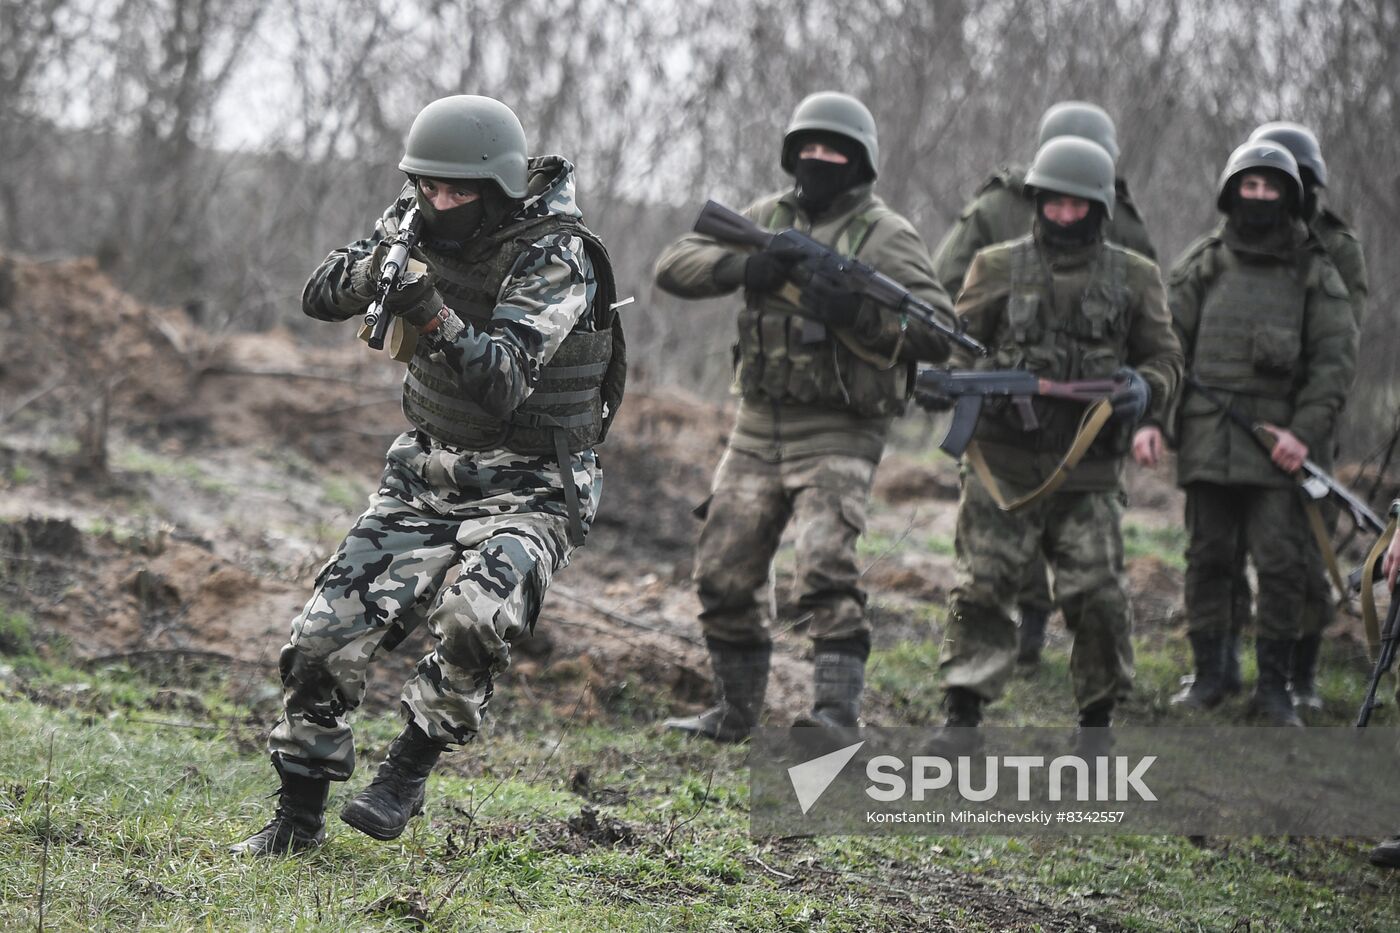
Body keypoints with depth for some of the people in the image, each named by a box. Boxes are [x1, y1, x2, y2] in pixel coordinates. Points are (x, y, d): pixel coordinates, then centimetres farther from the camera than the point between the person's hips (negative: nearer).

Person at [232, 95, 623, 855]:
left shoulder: (555, 256, -21)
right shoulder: (418, 220, -2)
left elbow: (501, 383, -30)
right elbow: (320, 299, -2)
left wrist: (433, 315, -45)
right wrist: (374, 268, -23)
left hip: (527, 491, -6)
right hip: (427, 472, 6)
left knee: (473, 620, -34)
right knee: (325, 637, -4)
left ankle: (408, 770, -10)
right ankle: (298, 815, 14)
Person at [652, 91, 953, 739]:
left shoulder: (885, 237, -5)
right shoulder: (769, 219, 10)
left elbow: (938, 333, -14)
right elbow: (673, 267, 4)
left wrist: (856, 313, -26)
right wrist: (744, 267, -14)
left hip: (837, 435, -6)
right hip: (759, 425, 6)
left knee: (825, 570, -22)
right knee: (721, 575, 7)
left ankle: (837, 715, -22)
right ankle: (736, 710, 22)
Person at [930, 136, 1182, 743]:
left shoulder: (1133, 277, 8)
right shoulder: (998, 268, 6)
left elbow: (1165, 357, 13)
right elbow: (958, 342, 10)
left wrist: (1143, 388, -9)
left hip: (1089, 472, 0)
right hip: (1003, 463, 0)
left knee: (1098, 596, -1)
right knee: (982, 586, -4)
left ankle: (1098, 717, 15)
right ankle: (961, 712, 0)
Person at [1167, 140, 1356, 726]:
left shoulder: (1313, 272, 7)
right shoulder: (1202, 265, 9)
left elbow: (1335, 356, 2)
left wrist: (1305, 432, -8)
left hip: (1279, 439, -1)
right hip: (1207, 437, 1)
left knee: (1282, 564, -5)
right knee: (1207, 559, 6)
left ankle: (1274, 686, 4)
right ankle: (1208, 675, 16)